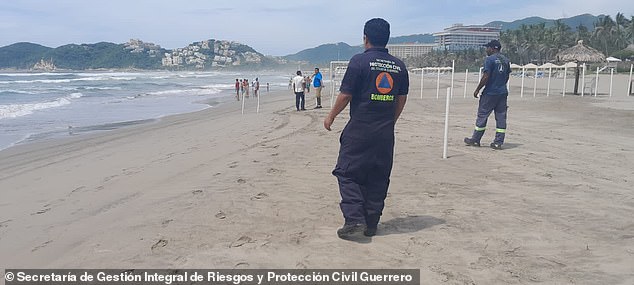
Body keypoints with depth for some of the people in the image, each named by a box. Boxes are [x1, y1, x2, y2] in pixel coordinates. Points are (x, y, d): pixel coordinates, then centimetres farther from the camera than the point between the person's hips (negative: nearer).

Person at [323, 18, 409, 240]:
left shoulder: (359, 61, -9)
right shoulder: (399, 66, 7)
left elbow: (345, 95, -9)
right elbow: (402, 99, 12)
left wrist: (331, 117, 5)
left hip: (359, 130, -5)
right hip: (385, 134, 5)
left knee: (348, 174, 4)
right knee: (378, 178, 12)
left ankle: (354, 220, -6)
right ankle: (371, 224, 18)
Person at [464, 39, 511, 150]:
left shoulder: (490, 59, -11)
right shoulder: (506, 60, 12)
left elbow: (486, 77, -16)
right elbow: (507, 77, 16)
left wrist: (477, 90, -9)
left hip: (490, 93, -7)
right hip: (503, 93, 7)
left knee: (482, 115, 3)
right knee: (501, 117, 6)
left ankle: (475, 140, 11)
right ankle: (498, 142, 8)